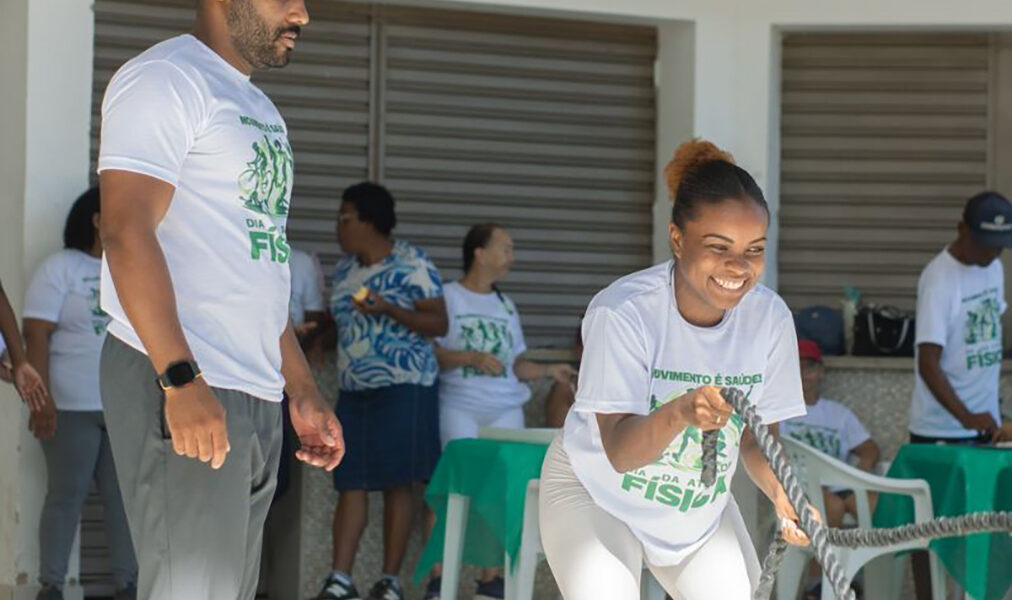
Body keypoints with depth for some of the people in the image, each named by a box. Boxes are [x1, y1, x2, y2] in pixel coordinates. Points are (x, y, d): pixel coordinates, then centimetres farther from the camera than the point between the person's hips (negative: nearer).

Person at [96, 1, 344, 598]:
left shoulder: (260, 110, 23)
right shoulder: (164, 79, -6)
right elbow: (127, 230, -16)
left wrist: (302, 389, 20)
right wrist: (181, 380, -25)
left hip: (256, 393, 9)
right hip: (177, 387, -9)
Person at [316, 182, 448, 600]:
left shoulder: (411, 265, -7)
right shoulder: (345, 268, 14)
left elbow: (438, 324, -10)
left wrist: (388, 310, -20)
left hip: (402, 390, -6)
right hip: (353, 391, 6)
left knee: (396, 484, -3)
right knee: (350, 483, -1)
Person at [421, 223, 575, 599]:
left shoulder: (506, 306, 20)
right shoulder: (447, 297, 2)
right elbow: (430, 353, -7)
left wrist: (549, 371, 5)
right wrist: (472, 358, -18)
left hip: (505, 410, 5)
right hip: (459, 408, -5)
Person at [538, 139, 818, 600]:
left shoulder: (770, 317, -15)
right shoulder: (622, 312, -29)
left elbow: (757, 437, -4)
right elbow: (620, 452, -34)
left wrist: (781, 493, -26)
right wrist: (679, 414, -54)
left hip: (701, 505, 5)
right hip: (595, 496, -5)